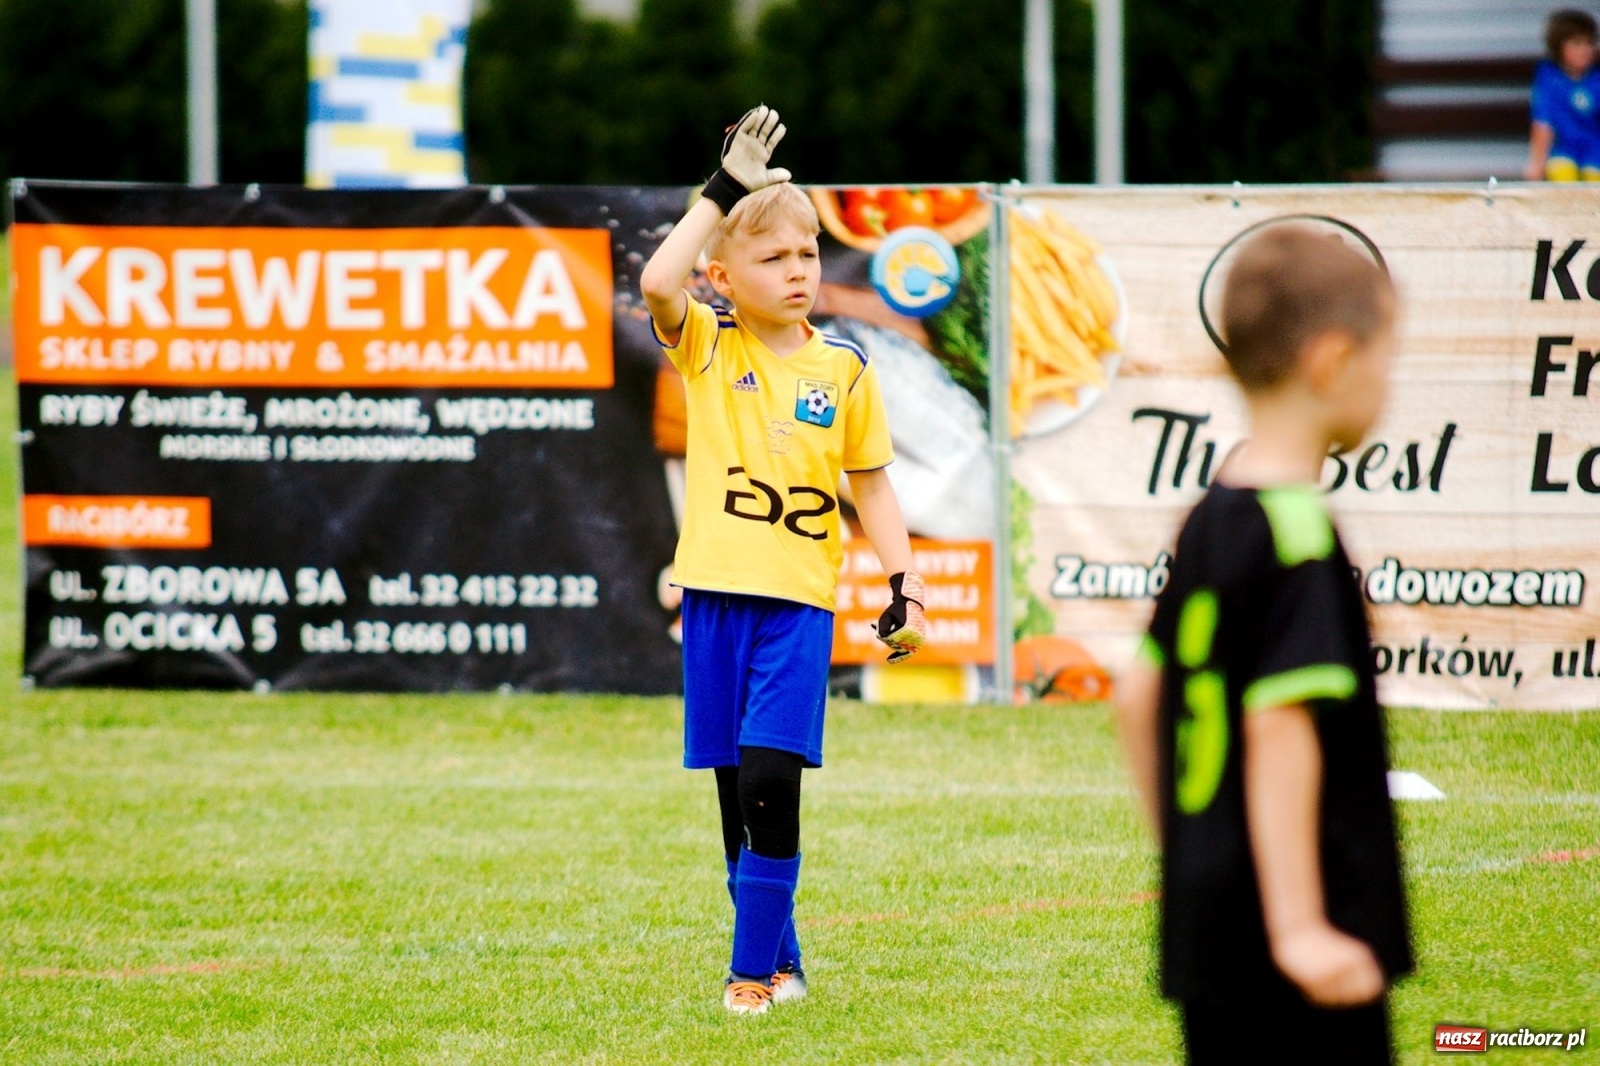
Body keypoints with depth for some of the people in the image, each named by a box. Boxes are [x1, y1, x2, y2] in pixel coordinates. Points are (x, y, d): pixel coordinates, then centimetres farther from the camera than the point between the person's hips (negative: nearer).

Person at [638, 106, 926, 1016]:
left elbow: (872, 482, 10)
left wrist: (905, 582, 3)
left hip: (800, 597, -1)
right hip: (716, 591, 1)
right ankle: (783, 960, 20)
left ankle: (754, 971, -7)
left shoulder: (844, 369, 3)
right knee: (736, 790, 7)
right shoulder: (706, 347, 0)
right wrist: (724, 191, -18)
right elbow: (658, 282, -20)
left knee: (771, 780, -14)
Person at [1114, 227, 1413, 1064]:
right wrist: (1300, 926, -23)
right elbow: (1280, 724, -22)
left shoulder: (1206, 522, 11)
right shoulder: (1298, 534, -15)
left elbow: (1138, 697, 18)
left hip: (1206, 930, 9)